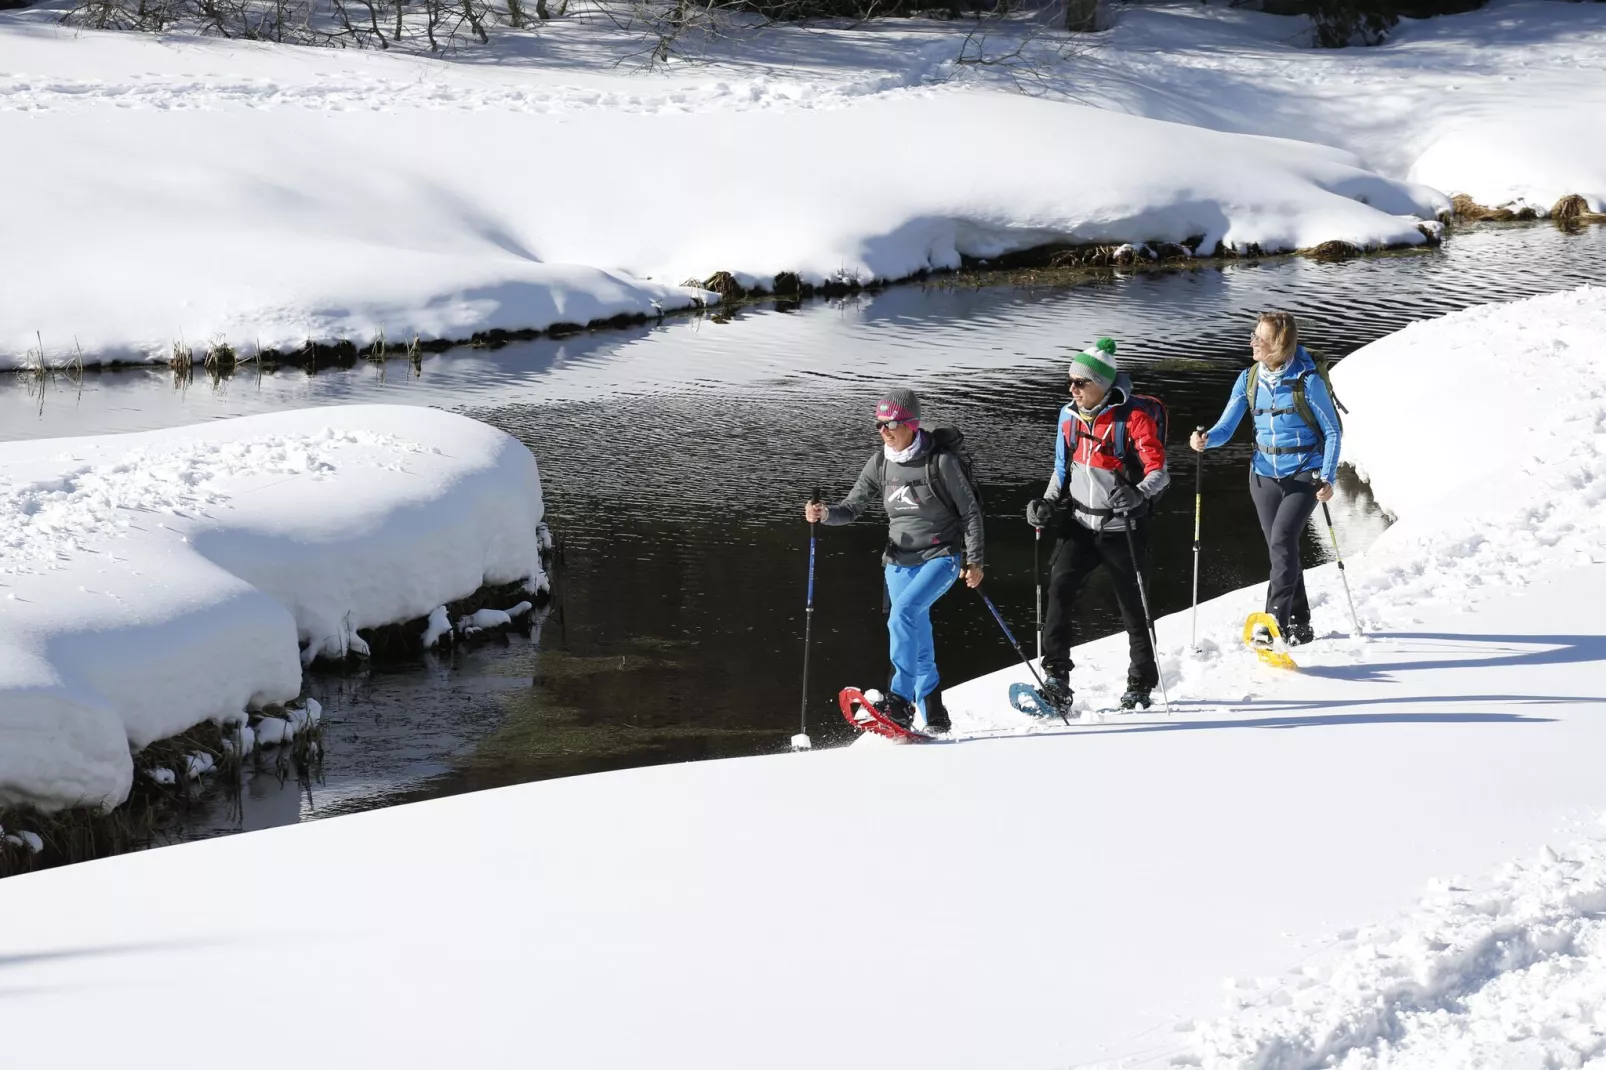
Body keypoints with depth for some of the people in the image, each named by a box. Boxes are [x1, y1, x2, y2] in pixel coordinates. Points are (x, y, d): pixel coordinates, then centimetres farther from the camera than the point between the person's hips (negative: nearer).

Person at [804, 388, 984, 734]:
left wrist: (974, 561, -6)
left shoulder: (940, 462, -12)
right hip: (900, 561, 6)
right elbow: (852, 507, 6)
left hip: (940, 557, -6)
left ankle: (901, 701, -28)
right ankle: (935, 717, 20)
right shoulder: (880, 464, 3)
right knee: (918, 644, 7)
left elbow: (970, 511, -5)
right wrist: (825, 513, -15)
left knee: (902, 613, -29)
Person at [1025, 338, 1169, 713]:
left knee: (1133, 605, 7)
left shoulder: (1133, 417, -15)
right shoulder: (1069, 416, 3)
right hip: (1080, 524, 4)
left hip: (1121, 528, -4)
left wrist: (1136, 495, -39)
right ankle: (1056, 680, -20)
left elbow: (1159, 472, -19)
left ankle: (1141, 685, 26)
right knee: (1059, 588, -17)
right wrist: (1047, 504, 2)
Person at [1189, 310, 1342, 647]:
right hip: (1265, 476, 5)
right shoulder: (1249, 380, -1)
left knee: (1282, 541, -20)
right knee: (1282, 550, 12)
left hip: (1303, 476, -5)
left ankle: (1276, 621, -22)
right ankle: (1299, 625, 26)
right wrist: (1206, 439, -23)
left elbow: (1333, 432, -8)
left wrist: (1327, 478, -15)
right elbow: (1226, 428, 0)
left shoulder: (1306, 381, -15)